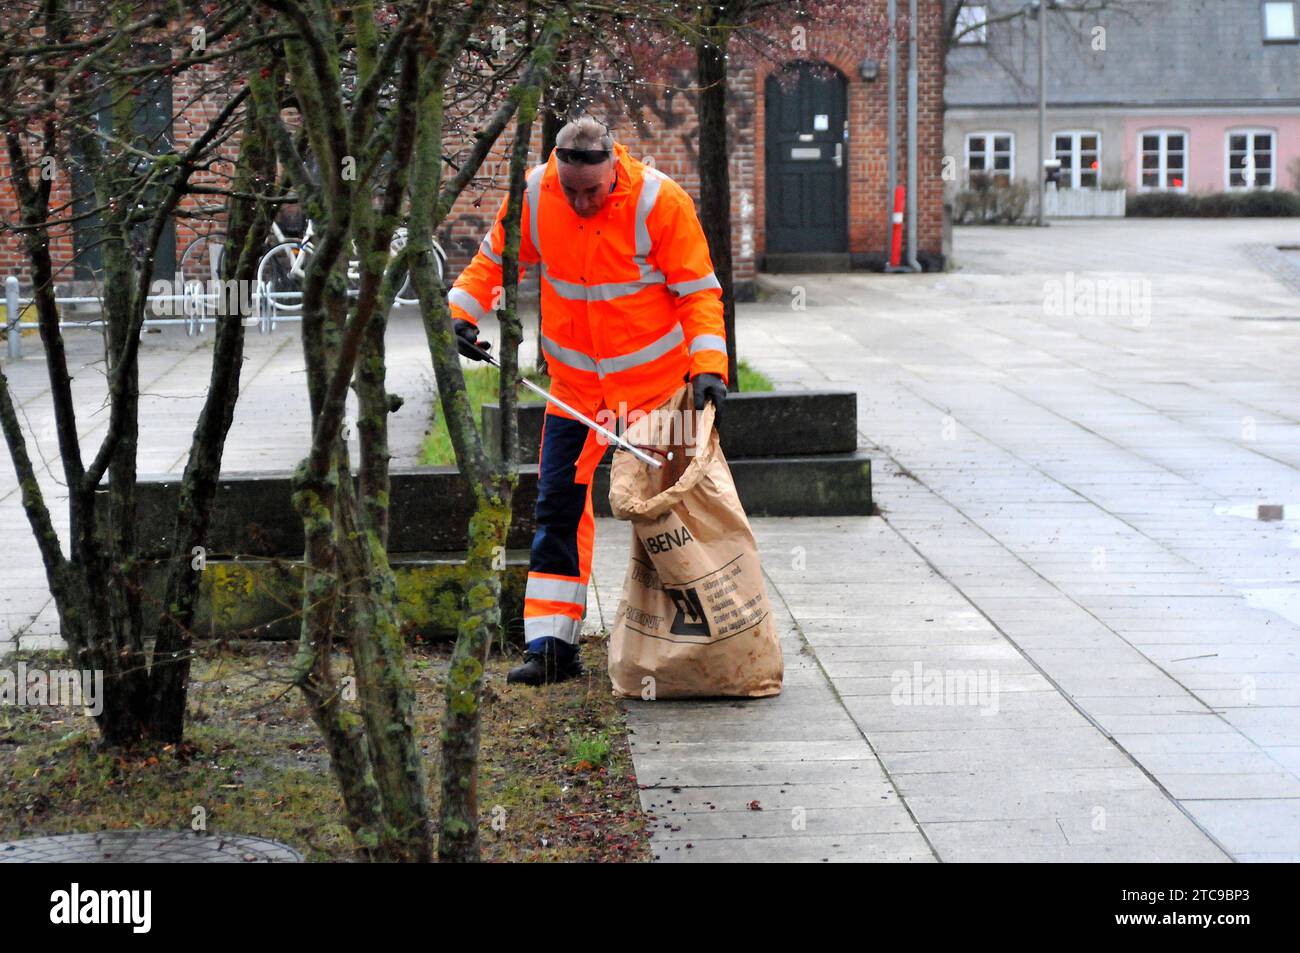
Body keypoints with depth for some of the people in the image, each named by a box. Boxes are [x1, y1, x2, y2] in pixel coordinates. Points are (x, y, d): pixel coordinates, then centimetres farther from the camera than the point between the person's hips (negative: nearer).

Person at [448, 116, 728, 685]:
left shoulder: (660, 202, -19)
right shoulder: (532, 197, -10)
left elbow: (698, 292, -13)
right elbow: (493, 261, 5)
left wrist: (708, 366, -24)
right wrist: (461, 312, -11)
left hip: (657, 378, -3)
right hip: (575, 384, 3)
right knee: (558, 505, -1)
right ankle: (551, 645, 3)